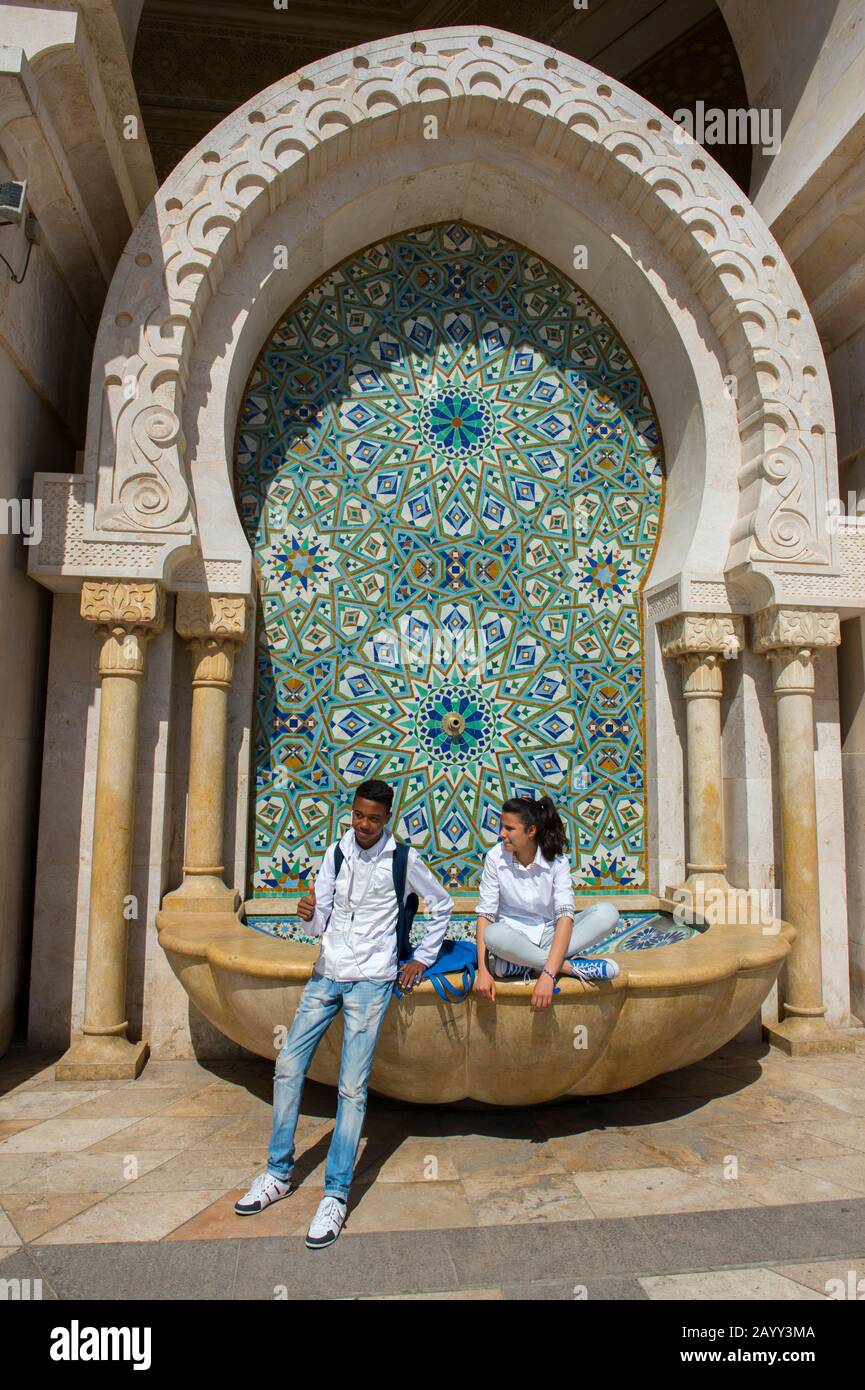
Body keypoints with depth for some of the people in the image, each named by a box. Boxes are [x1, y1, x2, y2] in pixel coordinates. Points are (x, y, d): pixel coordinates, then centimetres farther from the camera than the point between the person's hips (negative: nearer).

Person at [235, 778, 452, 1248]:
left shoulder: (402, 859, -6)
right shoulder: (336, 852, 4)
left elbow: (442, 905, 7)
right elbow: (320, 924, 5)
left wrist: (422, 959, 4)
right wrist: (310, 915, -18)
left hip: (371, 980, -5)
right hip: (327, 974, 5)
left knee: (352, 1086, -7)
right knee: (288, 1067, 5)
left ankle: (335, 1196, 5)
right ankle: (278, 1174, 22)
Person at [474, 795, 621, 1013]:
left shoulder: (556, 860, -13)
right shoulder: (496, 857, -11)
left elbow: (565, 916, -23)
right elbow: (485, 914, -13)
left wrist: (547, 975, -36)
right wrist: (483, 971, -26)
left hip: (549, 936, 1)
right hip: (513, 937, -1)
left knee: (608, 913, -22)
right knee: (493, 935, -37)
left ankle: (521, 964, -25)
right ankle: (572, 966, -21)